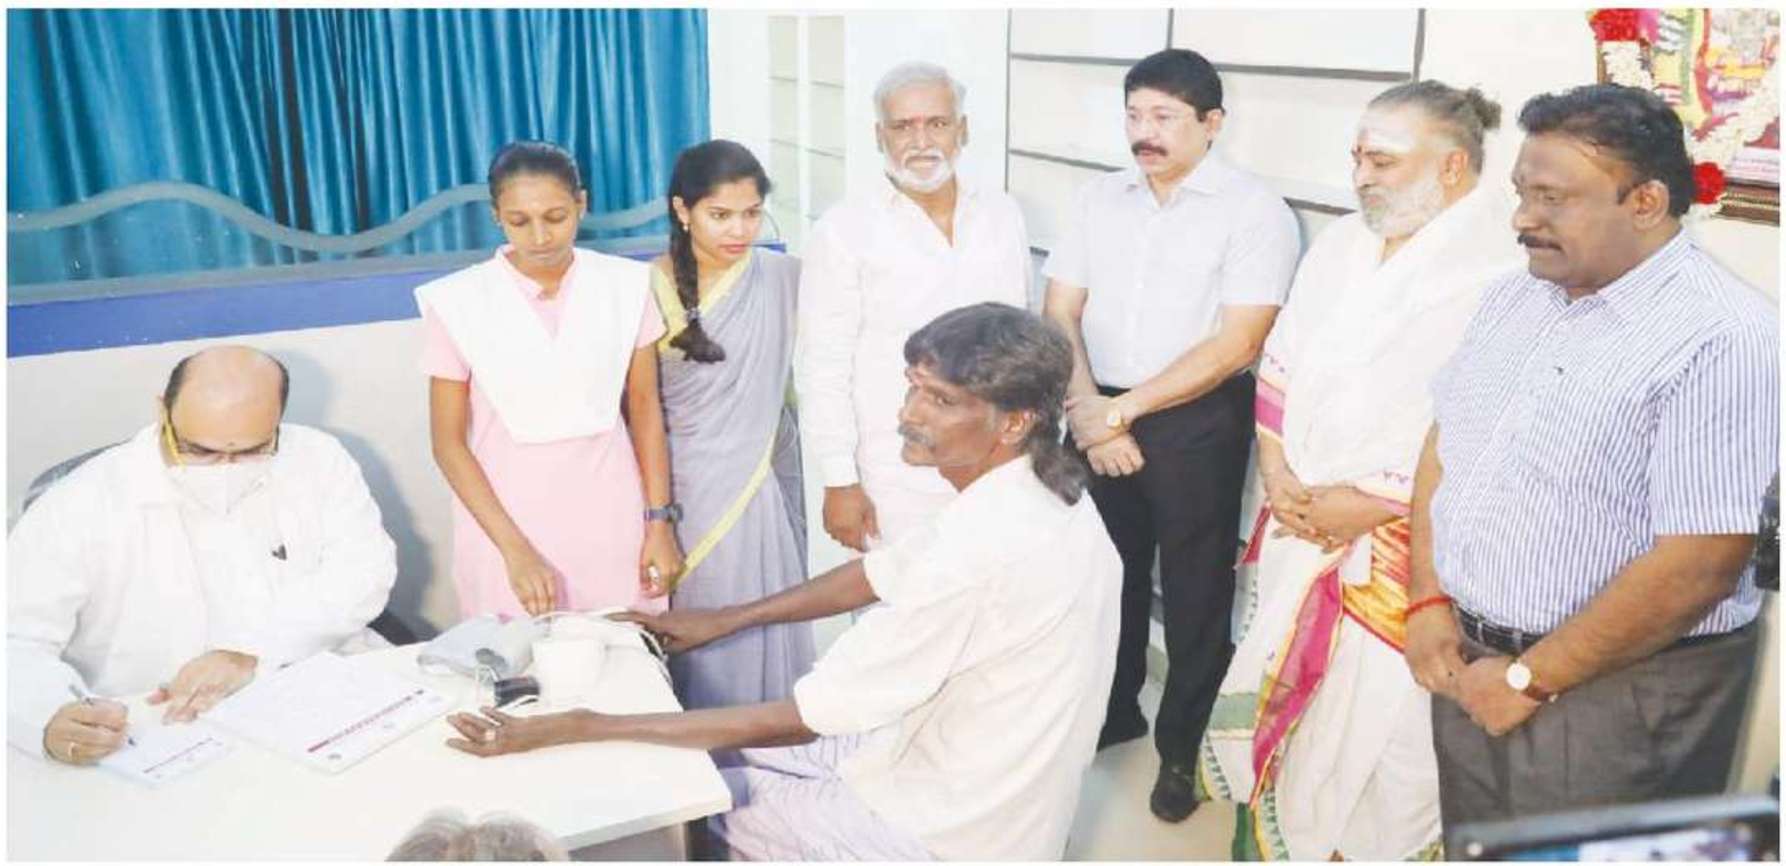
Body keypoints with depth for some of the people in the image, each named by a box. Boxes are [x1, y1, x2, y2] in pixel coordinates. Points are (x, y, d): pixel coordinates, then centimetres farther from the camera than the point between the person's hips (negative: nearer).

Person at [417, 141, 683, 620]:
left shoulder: (624, 286, -3)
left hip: (611, 529, 1)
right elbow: (449, 443, -4)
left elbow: (644, 406, 5)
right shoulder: (459, 303, -8)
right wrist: (514, 549, -12)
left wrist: (659, 522, 2)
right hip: (505, 531, -1)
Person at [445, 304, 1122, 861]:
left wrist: (573, 729, -25)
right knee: (741, 755, 19)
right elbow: (881, 573, 8)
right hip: (970, 769, 8)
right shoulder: (1033, 490, -6)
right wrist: (725, 620, 11)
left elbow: (792, 721, -29)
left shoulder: (980, 559, -35)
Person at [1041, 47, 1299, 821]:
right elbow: (1059, 313, 3)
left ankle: (1183, 744, 28)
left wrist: (1124, 410, -15)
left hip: (1196, 424, -4)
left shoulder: (1254, 210, -9)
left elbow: (1234, 345, -15)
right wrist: (1085, 408, -12)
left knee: (1194, 589, 8)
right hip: (1100, 417, 4)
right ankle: (1111, 708, 39)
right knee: (1106, 573, 17)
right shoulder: (1099, 198, 6)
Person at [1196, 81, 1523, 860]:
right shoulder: (1339, 244, 9)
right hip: (1302, 524, 7)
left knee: (1379, 729, 3)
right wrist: (1277, 474, 0)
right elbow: (1280, 366, 14)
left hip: (1406, 548, -7)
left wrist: (1372, 503, -16)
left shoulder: (1503, 268, -16)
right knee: (1279, 692, 17)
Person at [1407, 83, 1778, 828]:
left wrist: (1531, 679, -16)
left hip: (1611, 693, -6)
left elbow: (1698, 566, -22)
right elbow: (1443, 445, 11)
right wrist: (1428, 604, 0)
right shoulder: (1512, 297, 5)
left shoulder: (1721, 339, -18)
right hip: (1470, 663, 7)